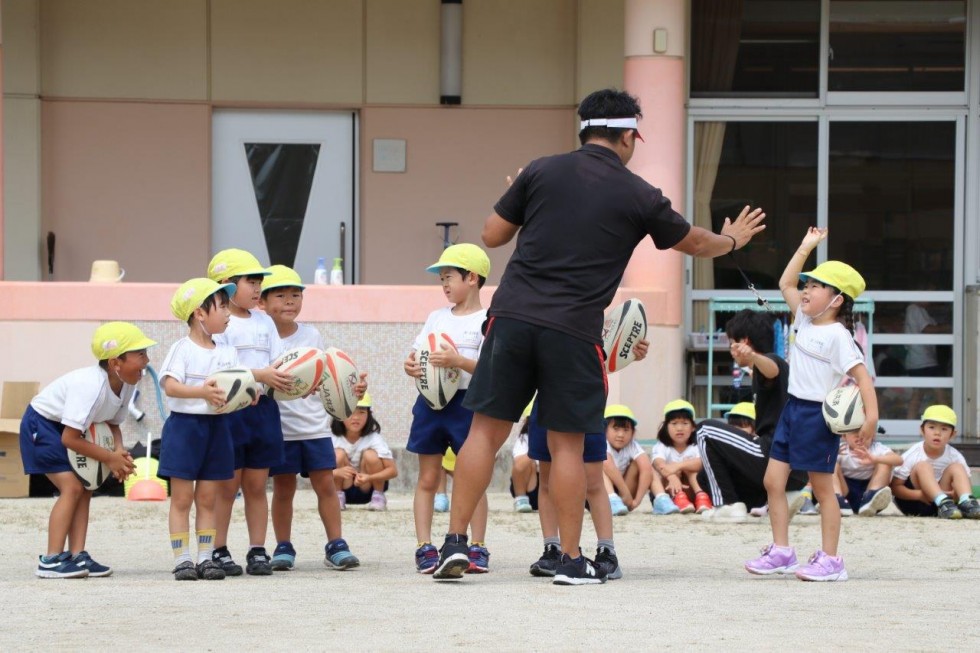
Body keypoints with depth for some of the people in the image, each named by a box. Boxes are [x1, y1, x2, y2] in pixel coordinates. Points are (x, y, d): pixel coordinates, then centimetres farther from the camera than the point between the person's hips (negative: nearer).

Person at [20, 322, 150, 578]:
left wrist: (120, 451, -15)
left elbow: (112, 423, 6)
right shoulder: (91, 386, -35)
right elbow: (70, 438, -32)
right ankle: (51, 561, -16)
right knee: (72, 487, -16)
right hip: (42, 424, -9)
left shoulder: (126, 384, -9)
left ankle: (77, 556, 1)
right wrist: (111, 458, -23)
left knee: (85, 489, 2)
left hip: (66, 426, 9)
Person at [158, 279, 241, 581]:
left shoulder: (228, 352, 10)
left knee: (208, 498, 8)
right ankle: (182, 559, 1)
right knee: (182, 497, -1)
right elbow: (170, 385, -20)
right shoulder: (182, 349, -8)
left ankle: (206, 557, 12)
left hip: (218, 425, 5)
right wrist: (202, 392, -34)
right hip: (185, 423, -5)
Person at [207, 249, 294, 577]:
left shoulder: (264, 321, 14)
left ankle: (258, 551, 11)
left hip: (263, 409, 5)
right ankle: (219, 551, 7)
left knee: (256, 485, 8)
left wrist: (298, 381, -9)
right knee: (227, 485, 0)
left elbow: (278, 364, 10)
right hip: (229, 410, -5)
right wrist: (260, 375, -25)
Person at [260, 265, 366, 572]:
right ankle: (283, 547, 14)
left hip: (314, 425, 3)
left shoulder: (312, 336, 6)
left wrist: (351, 389, -3)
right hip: (279, 425, -3)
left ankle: (336, 545, 6)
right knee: (283, 487, 4)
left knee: (325, 484, 1)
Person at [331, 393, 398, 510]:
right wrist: (336, 472, -45)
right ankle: (338, 497, -9)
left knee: (370, 455, -27)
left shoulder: (374, 438, -19)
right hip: (344, 488, 0)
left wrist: (369, 477, -42)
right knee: (339, 454, -25)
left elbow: (393, 470, -24)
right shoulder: (333, 439, -17)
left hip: (367, 488, 0)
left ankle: (378, 497, -7)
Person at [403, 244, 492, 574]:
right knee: (427, 479, 4)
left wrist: (459, 361, -26)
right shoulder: (437, 317, 13)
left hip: (468, 402, -5)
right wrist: (411, 366, -10)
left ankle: (477, 548, 4)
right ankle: (424, 547, 6)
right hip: (430, 399, 5)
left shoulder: (487, 321, -3)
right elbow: (418, 355, 12)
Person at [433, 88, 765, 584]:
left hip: (512, 318, 1)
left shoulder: (541, 172, 6)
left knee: (486, 430, 5)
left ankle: (454, 542, 2)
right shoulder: (639, 197, 4)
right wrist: (732, 239, 44)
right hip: (574, 332, -1)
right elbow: (695, 243, 22)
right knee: (567, 444, 7)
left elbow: (492, 235, 11)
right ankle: (571, 559, 11)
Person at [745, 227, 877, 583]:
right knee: (773, 481, 6)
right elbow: (786, 284, 21)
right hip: (792, 408, 8)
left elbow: (861, 374, -20)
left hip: (818, 416, -8)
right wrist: (805, 248, 15)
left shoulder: (837, 336, -15)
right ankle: (781, 552, 12)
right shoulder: (804, 321, 10)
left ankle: (830, 560, 5)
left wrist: (871, 413, -32)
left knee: (822, 487, -1)